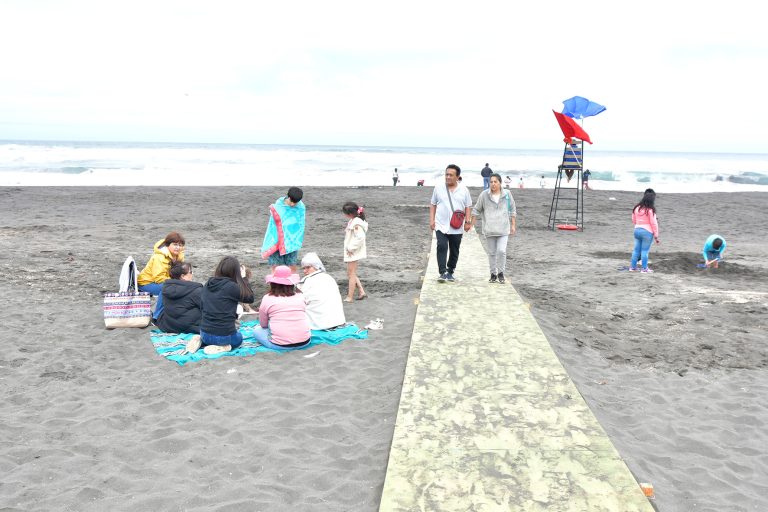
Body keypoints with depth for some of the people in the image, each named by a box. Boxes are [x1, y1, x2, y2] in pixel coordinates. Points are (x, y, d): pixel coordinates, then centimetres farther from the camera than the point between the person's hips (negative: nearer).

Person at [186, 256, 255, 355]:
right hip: (224, 335, -5)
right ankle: (221, 347, 0)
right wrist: (243, 279, 5)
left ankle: (201, 341, 9)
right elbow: (250, 298, -4)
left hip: (204, 333, 5)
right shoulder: (232, 286, -18)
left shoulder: (208, 284, 1)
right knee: (239, 337, 30)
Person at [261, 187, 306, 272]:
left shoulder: (300, 208, -6)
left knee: (292, 266, 1)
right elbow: (272, 225, -1)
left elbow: (300, 226, 1)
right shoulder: (278, 205, -7)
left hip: (292, 243, 0)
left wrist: (297, 241, -6)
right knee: (275, 265, -2)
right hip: (276, 242, 0)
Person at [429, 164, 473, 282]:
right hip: (441, 226, -1)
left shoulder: (464, 190, 4)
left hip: (457, 227, 2)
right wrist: (432, 220, 1)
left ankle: (450, 272, 23)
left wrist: (467, 221, -2)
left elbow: (468, 207, 7)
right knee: (442, 247, -17)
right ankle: (443, 272, -17)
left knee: (454, 251, 9)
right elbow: (433, 205, 9)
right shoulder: (438, 188, 3)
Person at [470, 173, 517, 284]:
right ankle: (493, 274, 21)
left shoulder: (507, 194, 0)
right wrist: (472, 224, 2)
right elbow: (476, 210, 5)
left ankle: (500, 273, 8)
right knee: (491, 252, 7)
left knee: (501, 251, -11)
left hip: (503, 229, -1)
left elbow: (512, 210, 8)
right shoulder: (484, 195, -3)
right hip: (489, 229, 1)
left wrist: (513, 225, 7)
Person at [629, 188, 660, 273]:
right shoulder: (650, 210, -14)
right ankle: (644, 268, 7)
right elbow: (653, 223, -10)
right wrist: (656, 235, -4)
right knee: (645, 250, 1)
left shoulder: (637, 208, 5)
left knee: (636, 249, 13)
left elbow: (633, 221, 13)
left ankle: (632, 266, 18)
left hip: (637, 230, 6)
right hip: (647, 232, -6)